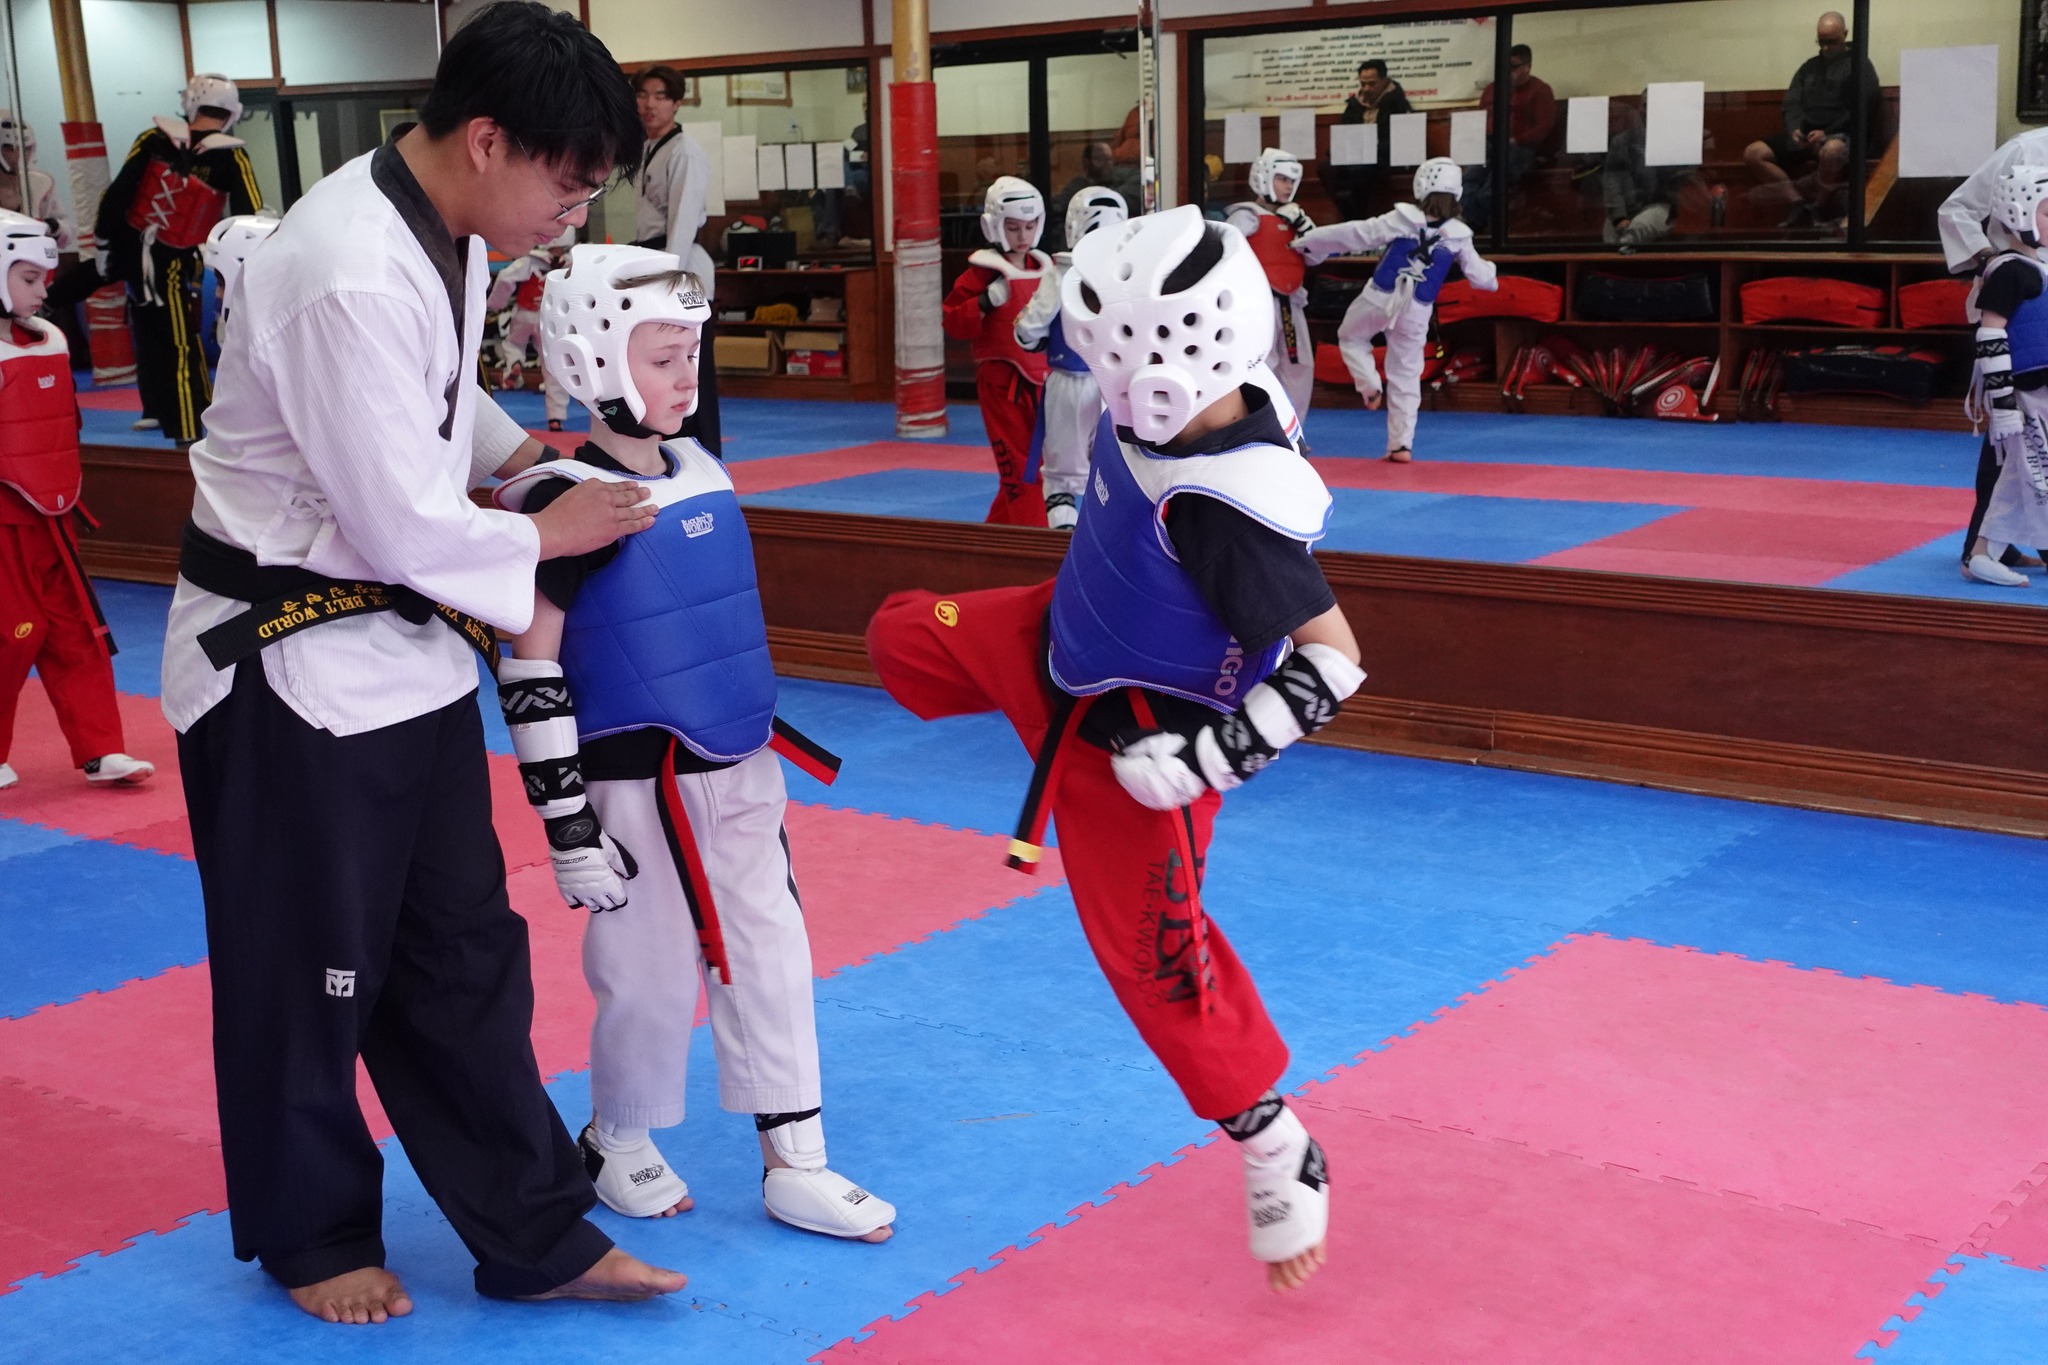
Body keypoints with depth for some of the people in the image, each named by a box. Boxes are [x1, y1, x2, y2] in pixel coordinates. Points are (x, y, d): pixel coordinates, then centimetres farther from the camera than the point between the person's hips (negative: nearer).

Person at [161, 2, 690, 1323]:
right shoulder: (347, 277, -29)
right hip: (289, 662, -9)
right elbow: (406, 528, -25)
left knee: (464, 951, 13)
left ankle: (534, 1238, 23)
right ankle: (310, 1235, 31)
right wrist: (547, 533, -9)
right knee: (304, 970, 9)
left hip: (405, 644, 9)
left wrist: (531, 448, 4)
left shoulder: (442, 231, 0)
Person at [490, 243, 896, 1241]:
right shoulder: (567, 501, -15)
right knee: (653, 977, 5)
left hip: (737, 769, 7)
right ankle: (616, 1140, 31)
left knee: (771, 954, 9)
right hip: (639, 785, -7)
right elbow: (530, 675, -15)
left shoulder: (702, 474, 7)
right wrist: (568, 824, -15)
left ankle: (794, 1165, 19)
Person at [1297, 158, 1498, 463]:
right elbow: (1480, 276, 6)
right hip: (1416, 312, 2)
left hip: (1379, 299, -2)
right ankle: (1401, 444, 10)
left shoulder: (1403, 219, -12)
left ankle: (1370, 385, 4)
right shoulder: (1459, 236, -3)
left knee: (1350, 337, 27)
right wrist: (1490, 273, 33)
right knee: (1406, 376, 12)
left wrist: (1305, 242, 0)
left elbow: (1355, 235, -9)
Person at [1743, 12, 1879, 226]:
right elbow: (1792, 103, 13)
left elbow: (1861, 110, -6)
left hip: (1841, 136, -6)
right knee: (1753, 153, -15)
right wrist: (1795, 129, -10)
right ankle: (1801, 206, -22)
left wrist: (1828, 132, -18)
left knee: (1831, 150, -44)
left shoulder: (1858, 64, 6)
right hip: (1806, 136, 6)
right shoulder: (1809, 67, 22)